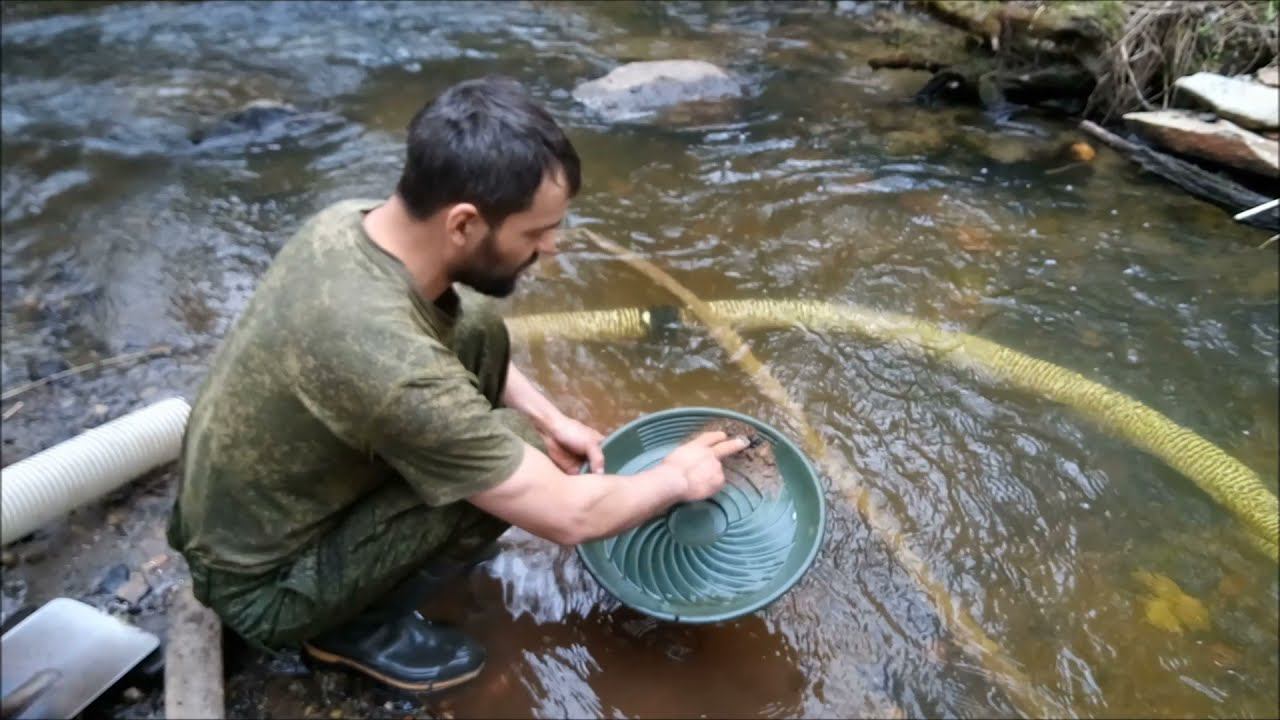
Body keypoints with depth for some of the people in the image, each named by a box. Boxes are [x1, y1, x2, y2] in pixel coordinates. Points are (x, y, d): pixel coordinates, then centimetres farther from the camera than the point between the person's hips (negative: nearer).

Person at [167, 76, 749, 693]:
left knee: (478, 331, -4)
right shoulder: (392, 366, -38)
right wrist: (678, 479, -9)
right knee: (510, 445, -21)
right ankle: (358, 626, 1)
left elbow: (462, 341, 8)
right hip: (262, 586, -7)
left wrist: (551, 420, -1)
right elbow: (571, 518, -26)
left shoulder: (352, 222, -13)